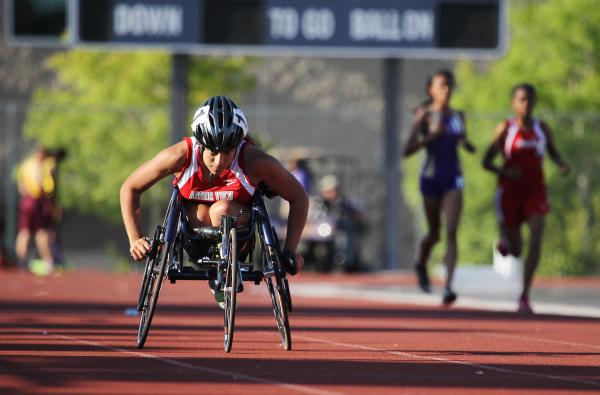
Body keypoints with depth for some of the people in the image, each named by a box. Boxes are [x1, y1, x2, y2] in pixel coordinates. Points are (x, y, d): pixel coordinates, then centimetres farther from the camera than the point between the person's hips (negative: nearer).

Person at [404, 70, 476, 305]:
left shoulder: (458, 116, 8)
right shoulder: (425, 115, -5)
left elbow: (464, 143, 24)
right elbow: (408, 150, -10)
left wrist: (468, 145, 0)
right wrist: (431, 136, -21)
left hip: (453, 179, 2)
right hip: (432, 178, -2)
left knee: (451, 232, -13)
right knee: (434, 234, 11)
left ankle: (448, 287, -21)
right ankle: (421, 265, 44)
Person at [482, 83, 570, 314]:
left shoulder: (542, 128, 3)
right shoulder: (505, 128, -5)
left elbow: (554, 153, 18)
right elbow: (486, 162, -3)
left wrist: (562, 165, -5)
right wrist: (504, 171, -23)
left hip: (536, 192, 1)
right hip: (510, 193, -1)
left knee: (536, 239, -21)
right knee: (515, 251, 5)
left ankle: (524, 296, -15)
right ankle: (505, 241, 46)